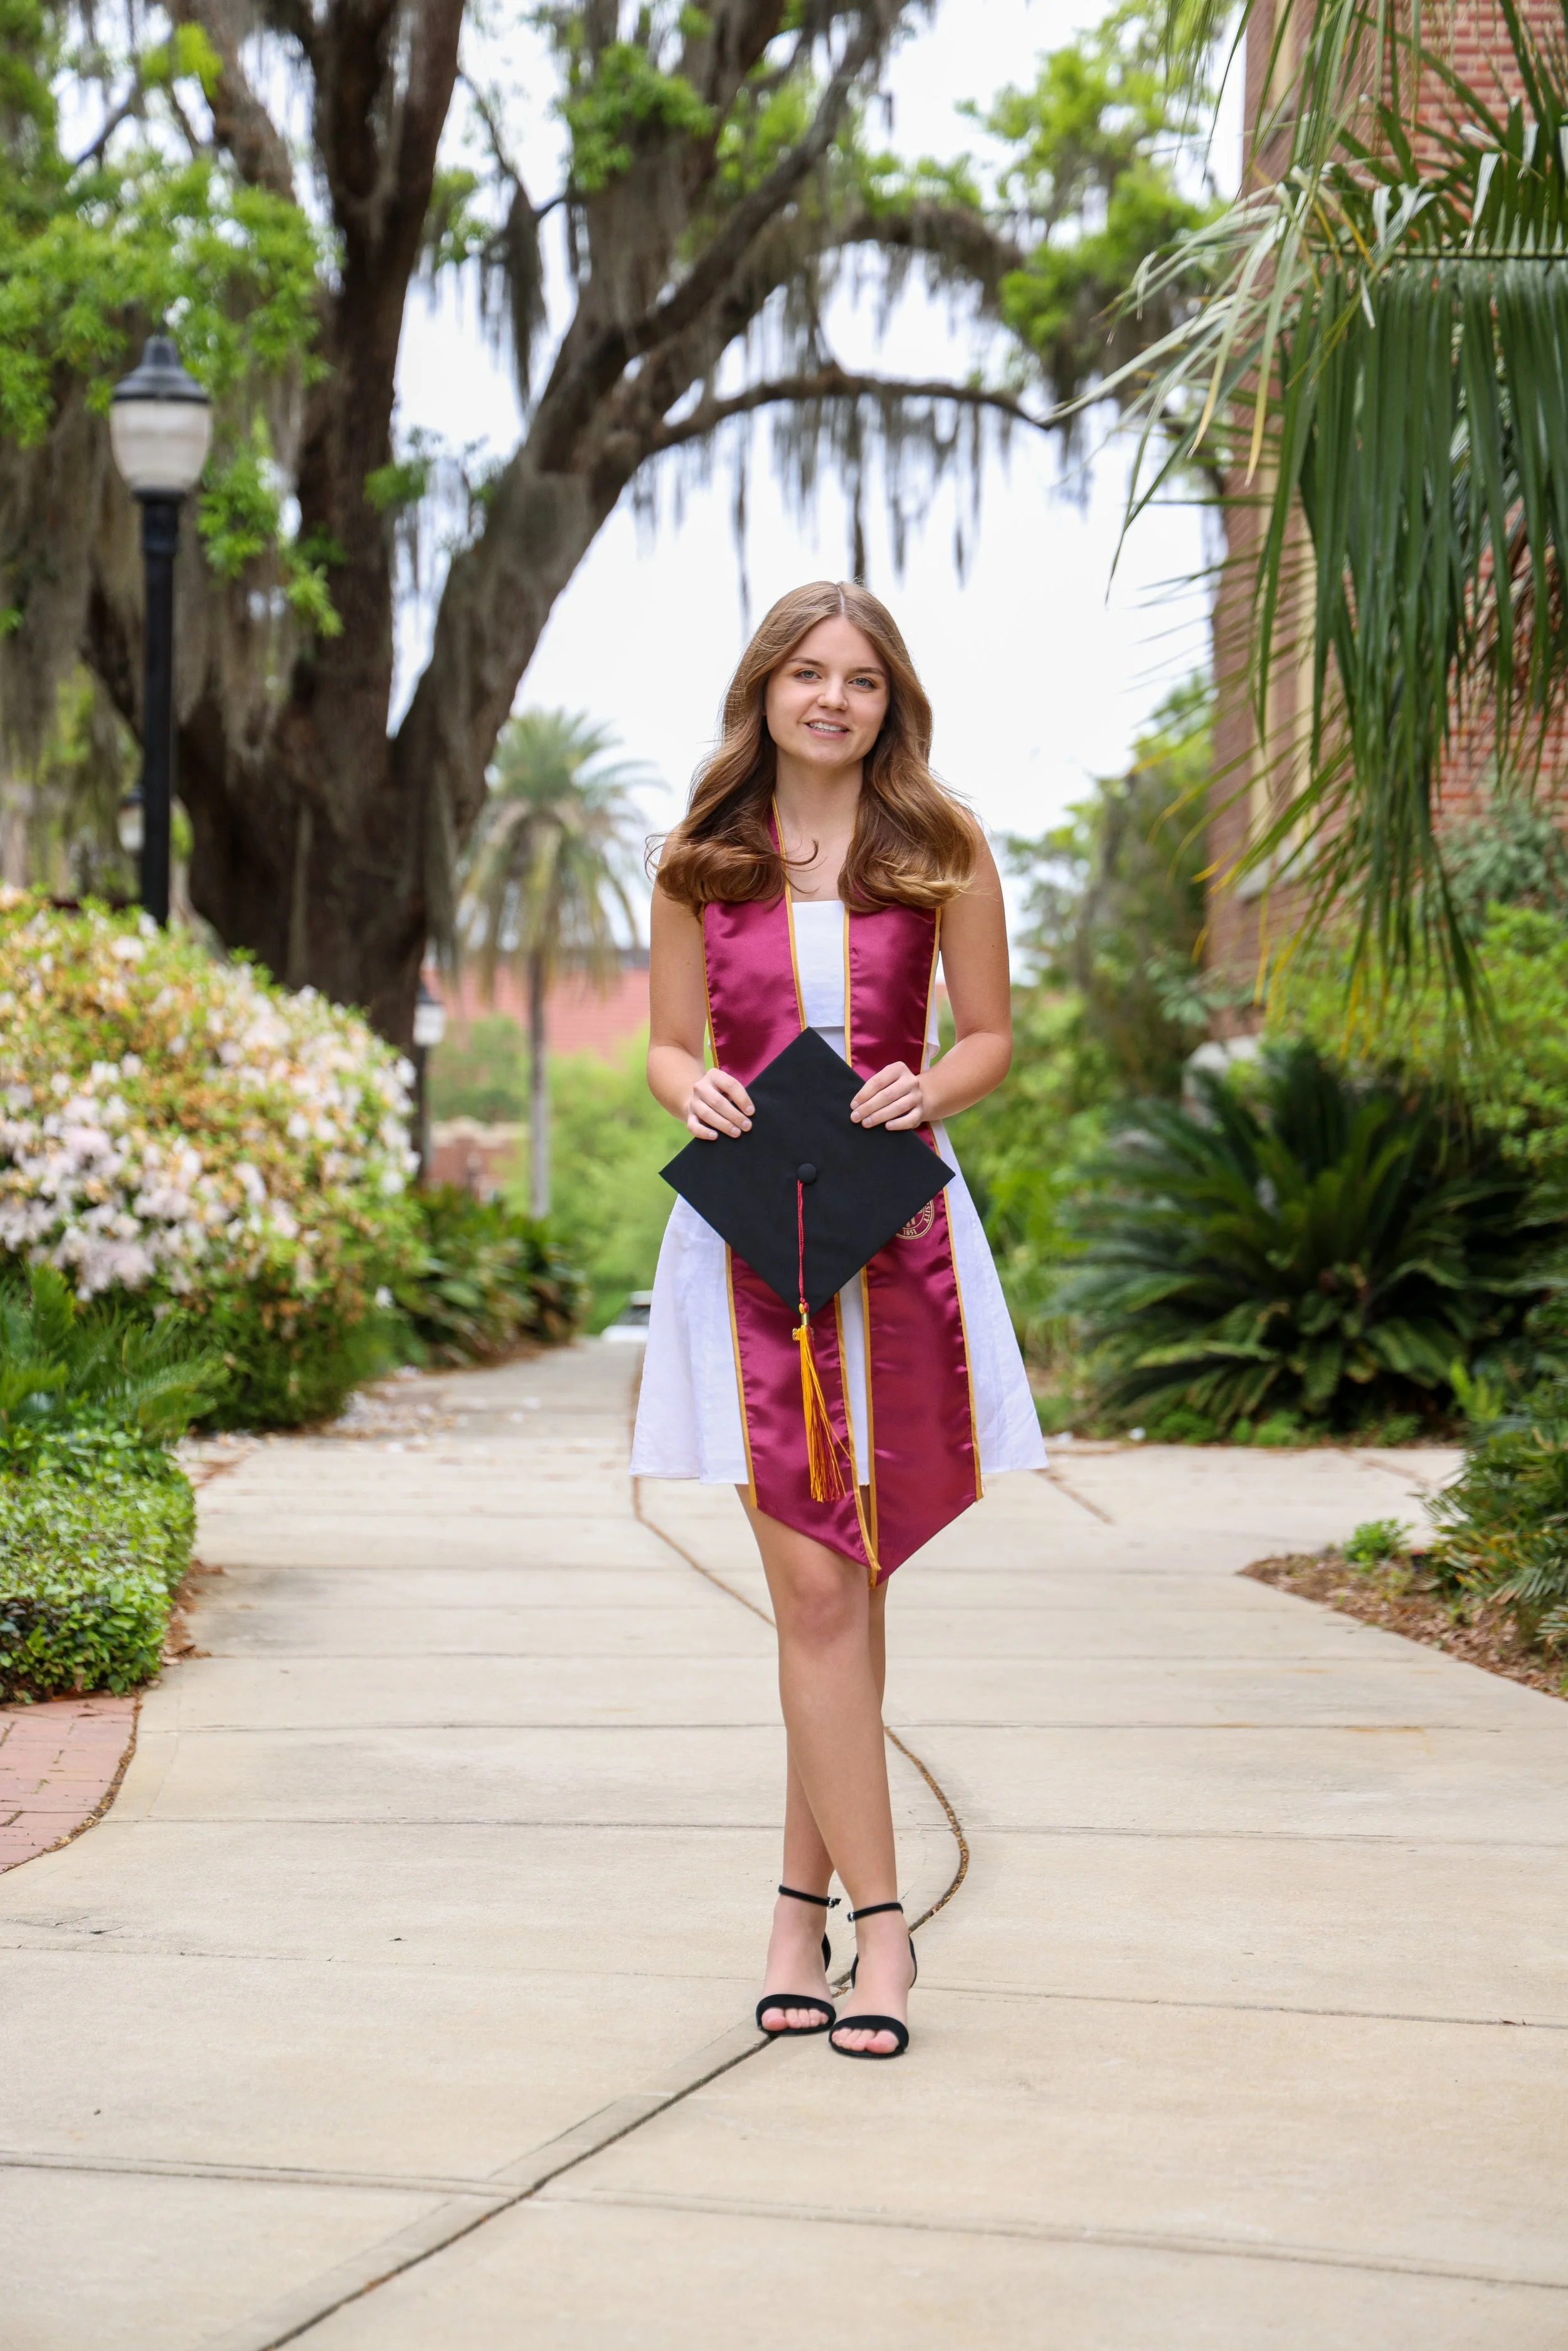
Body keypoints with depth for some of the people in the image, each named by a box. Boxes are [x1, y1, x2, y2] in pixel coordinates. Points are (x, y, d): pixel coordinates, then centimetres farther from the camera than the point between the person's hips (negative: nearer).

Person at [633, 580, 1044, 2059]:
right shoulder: (700, 863, 7)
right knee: (816, 1590, -6)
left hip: (897, 1231, 0)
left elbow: (988, 1038, 9)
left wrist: (925, 1090, -12)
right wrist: (694, 1092, -9)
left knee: (839, 1587, 5)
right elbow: (670, 1045, 13)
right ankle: (876, 1920, -1)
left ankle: (802, 1900, 18)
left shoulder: (940, 852, 5)